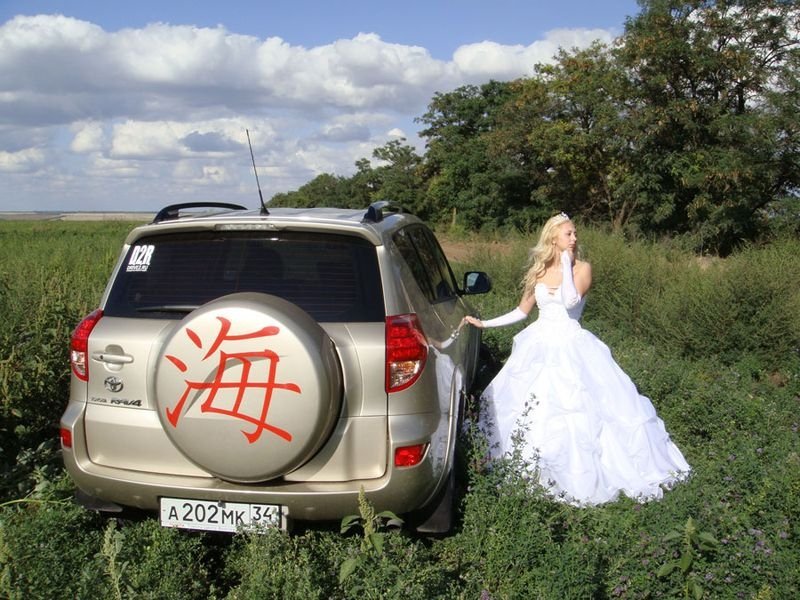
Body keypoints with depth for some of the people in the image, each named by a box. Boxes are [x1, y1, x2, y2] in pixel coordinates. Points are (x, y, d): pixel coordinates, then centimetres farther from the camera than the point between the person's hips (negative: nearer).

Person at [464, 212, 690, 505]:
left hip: (572, 348, -3)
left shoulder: (582, 268, -3)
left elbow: (571, 300, -21)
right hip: (539, 346, 3)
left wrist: (567, 263, -14)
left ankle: (579, 475, 8)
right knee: (532, 408, 3)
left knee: (576, 409, -8)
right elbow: (522, 311, 16)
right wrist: (484, 323, 13)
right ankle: (532, 464, 21)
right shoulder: (538, 271, 7)